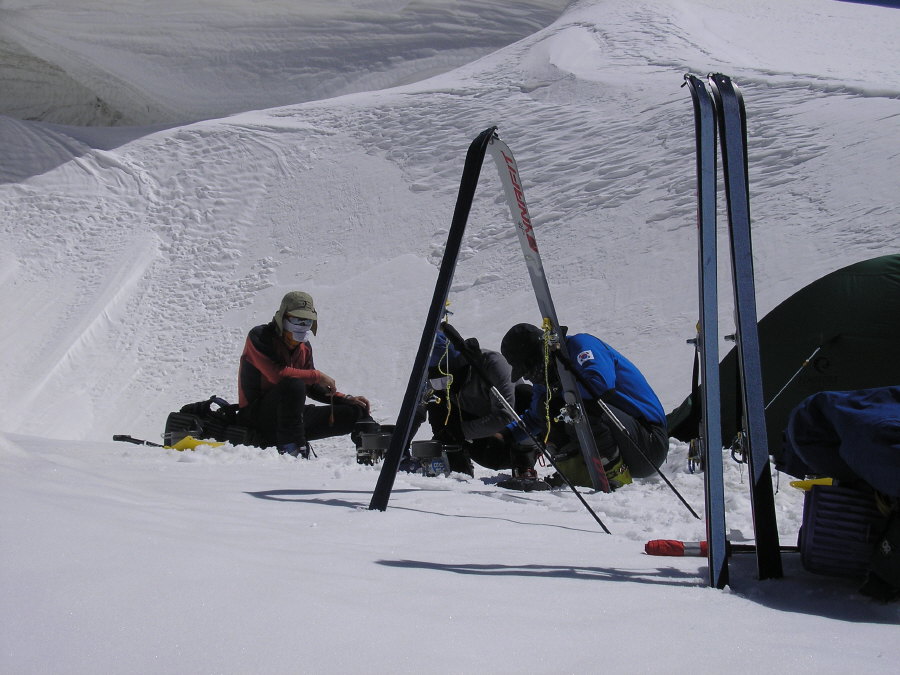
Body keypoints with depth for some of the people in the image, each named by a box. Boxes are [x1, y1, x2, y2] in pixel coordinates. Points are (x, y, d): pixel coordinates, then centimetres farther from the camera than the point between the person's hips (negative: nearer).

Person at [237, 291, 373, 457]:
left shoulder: (304, 347, 11)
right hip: (257, 417, -7)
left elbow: (312, 387, 18)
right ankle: (290, 447, -32)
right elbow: (277, 373, -26)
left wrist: (346, 399, 5)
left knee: (355, 413, -2)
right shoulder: (259, 336, -12)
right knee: (294, 384, -37)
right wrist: (317, 376, -20)